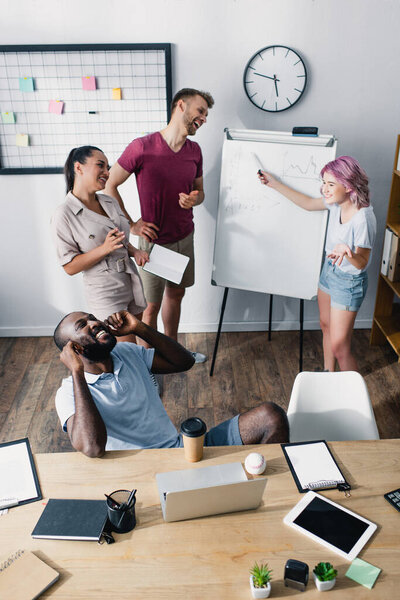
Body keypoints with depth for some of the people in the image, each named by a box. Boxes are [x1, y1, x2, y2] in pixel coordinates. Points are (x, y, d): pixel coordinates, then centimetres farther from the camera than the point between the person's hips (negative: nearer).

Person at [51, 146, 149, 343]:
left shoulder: (110, 202, 5)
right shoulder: (64, 215, -15)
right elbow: (70, 267, -15)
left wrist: (134, 251, -2)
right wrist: (105, 248, -26)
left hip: (131, 281, 7)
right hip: (105, 292, -7)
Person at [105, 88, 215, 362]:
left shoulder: (194, 150, 1)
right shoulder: (142, 147, -18)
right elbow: (109, 185, -9)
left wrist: (194, 200, -11)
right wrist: (131, 224, -11)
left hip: (185, 237, 6)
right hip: (155, 241, -6)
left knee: (176, 294, 21)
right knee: (152, 305, 5)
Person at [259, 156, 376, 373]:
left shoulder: (363, 218, -31)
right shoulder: (336, 202, -9)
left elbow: (361, 263, -25)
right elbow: (308, 203, 10)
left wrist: (348, 252, -48)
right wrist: (274, 184, 10)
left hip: (349, 282, -8)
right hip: (329, 270, 8)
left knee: (339, 347, -3)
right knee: (326, 326, 24)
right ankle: (327, 374, 45)